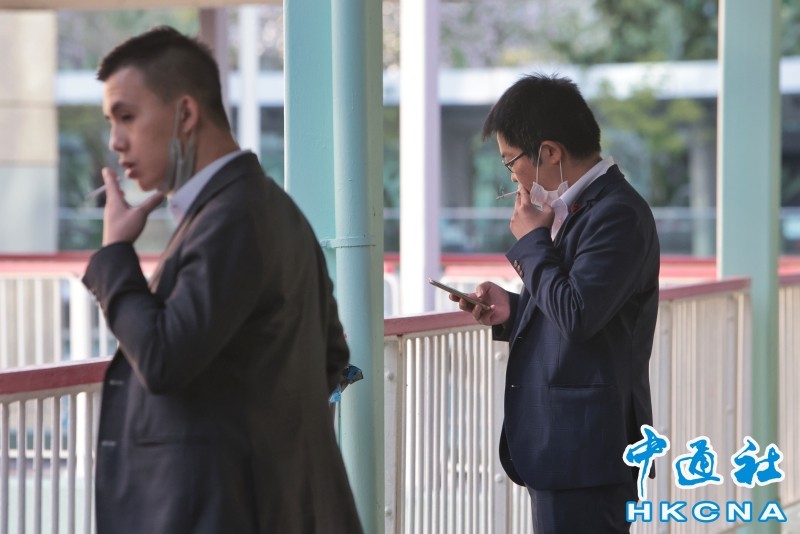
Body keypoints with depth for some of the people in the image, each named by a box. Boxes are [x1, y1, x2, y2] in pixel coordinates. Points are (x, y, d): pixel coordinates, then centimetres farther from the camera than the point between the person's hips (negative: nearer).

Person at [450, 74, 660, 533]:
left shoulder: (618, 214, -16)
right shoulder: (575, 207, 15)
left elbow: (577, 315, -25)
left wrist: (532, 241, -11)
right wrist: (511, 310, 6)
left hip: (584, 446, -10)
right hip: (560, 443, 10)